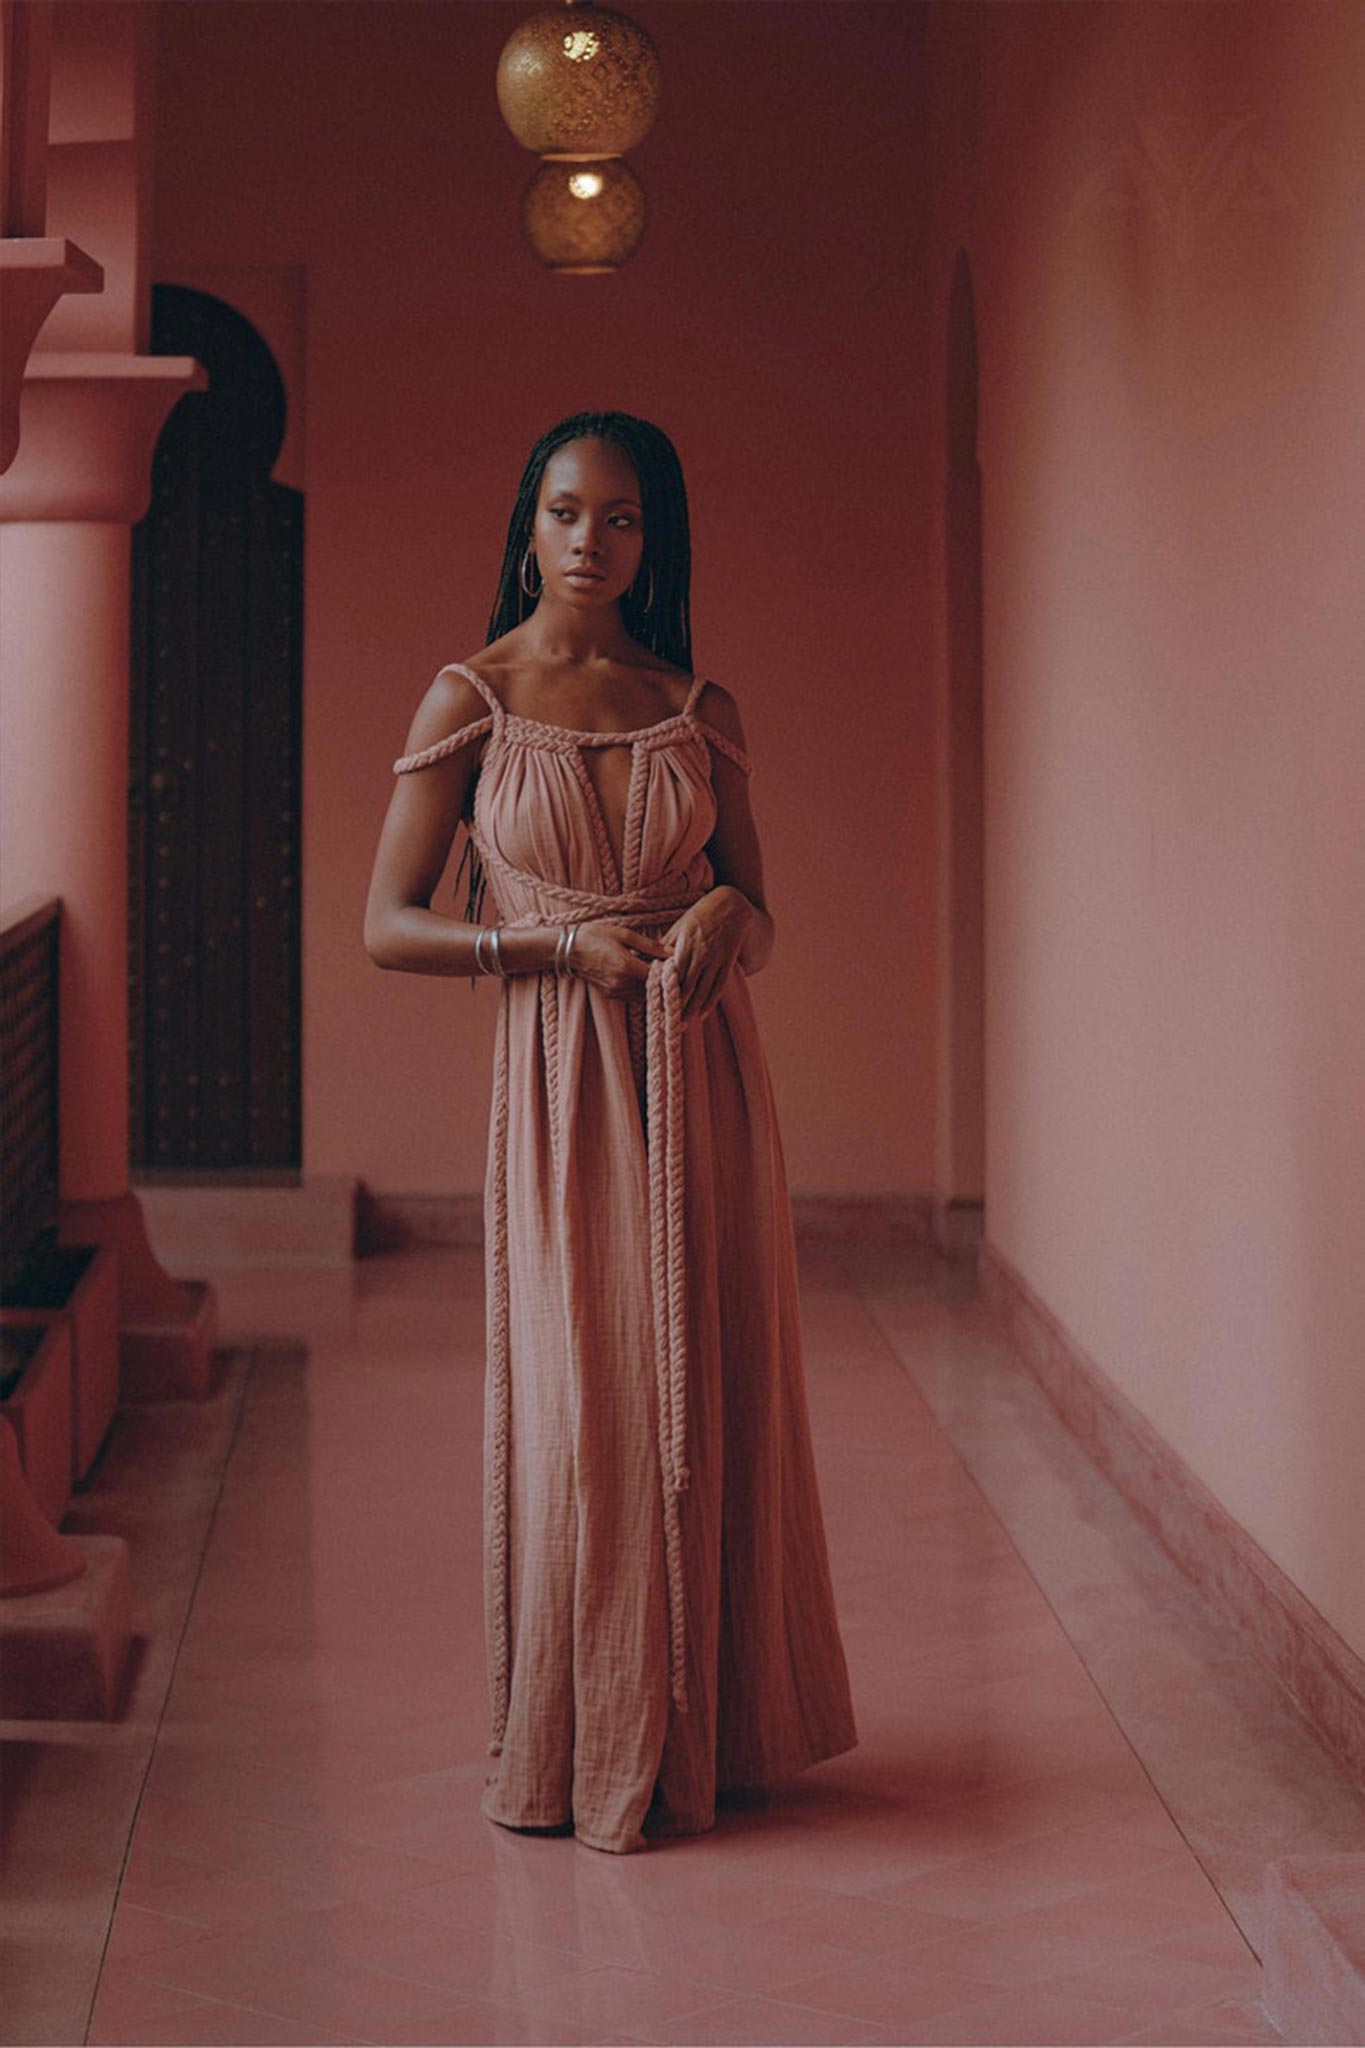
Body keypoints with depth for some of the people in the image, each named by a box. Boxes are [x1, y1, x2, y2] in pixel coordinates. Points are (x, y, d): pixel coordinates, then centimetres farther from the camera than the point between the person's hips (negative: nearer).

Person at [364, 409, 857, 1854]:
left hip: (705, 1072, 3)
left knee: (709, 1392, 4)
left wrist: (724, 915, -9)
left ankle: (706, 1727, 18)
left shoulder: (698, 707, 8)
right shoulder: (469, 702, 1)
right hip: (562, 1081, -3)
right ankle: (578, 1747, 12)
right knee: (579, 1401, -2)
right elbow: (388, 927, -1)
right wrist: (562, 945, -12)